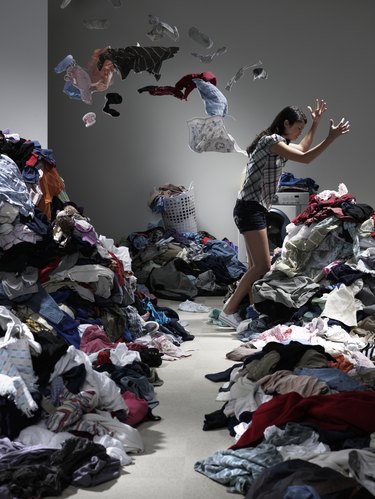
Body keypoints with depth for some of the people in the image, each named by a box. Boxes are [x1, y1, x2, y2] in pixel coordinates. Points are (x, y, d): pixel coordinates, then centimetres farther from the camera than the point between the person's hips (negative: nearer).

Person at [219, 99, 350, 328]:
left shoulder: (276, 142, 18)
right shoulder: (271, 141, -12)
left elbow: (302, 149, 36)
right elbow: (305, 159, -19)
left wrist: (315, 124, 30)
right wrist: (332, 137, -16)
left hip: (254, 209, 11)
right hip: (250, 208, -11)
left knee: (257, 265, 9)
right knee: (262, 266, -12)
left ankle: (249, 312, 11)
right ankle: (229, 310, -8)